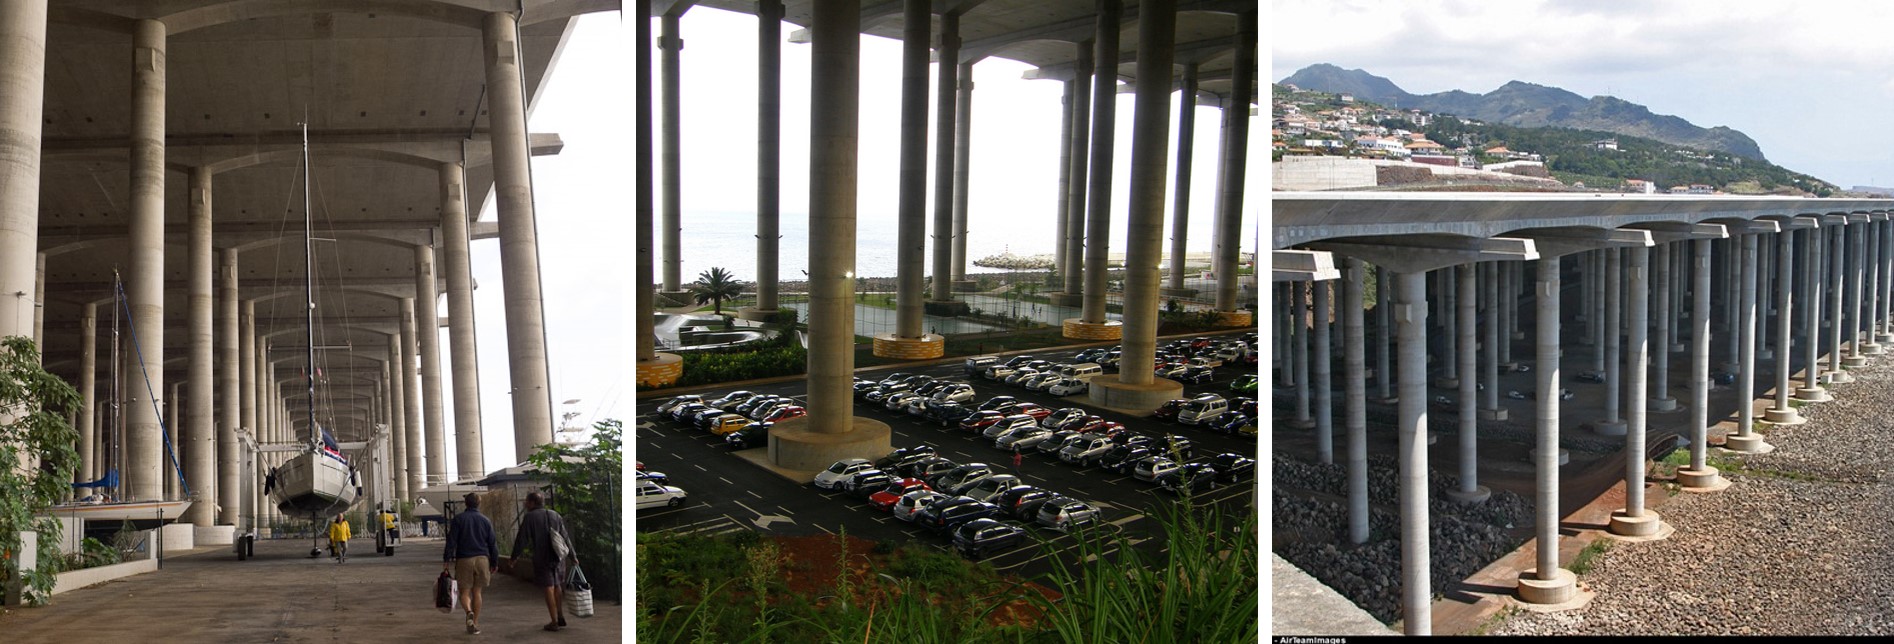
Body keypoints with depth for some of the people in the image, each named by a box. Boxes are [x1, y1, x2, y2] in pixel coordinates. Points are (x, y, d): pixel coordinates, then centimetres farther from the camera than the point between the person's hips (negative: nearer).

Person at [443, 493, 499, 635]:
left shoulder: (458, 519, -1)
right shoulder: (485, 520, 7)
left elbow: (451, 541, -7)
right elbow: (493, 543, 8)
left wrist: (446, 560, -5)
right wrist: (494, 563, 15)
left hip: (464, 559, -2)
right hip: (482, 559, 2)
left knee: (464, 592, 4)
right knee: (476, 592, 11)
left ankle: (469, 612, -26)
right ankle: (475, 624, 10)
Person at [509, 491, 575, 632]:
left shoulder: (530, 517, -4)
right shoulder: (555, 515, 10)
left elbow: (521, 539, -4)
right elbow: (565, 537, 10)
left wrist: (514, 556, 8)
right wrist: (572, 555, 16)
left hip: (542, 557, -4)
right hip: (558, 556, 4)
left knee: (549, 588, 0)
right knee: (557, 586, 18)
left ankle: (554, 622, 1)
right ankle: (560, 616, 18)